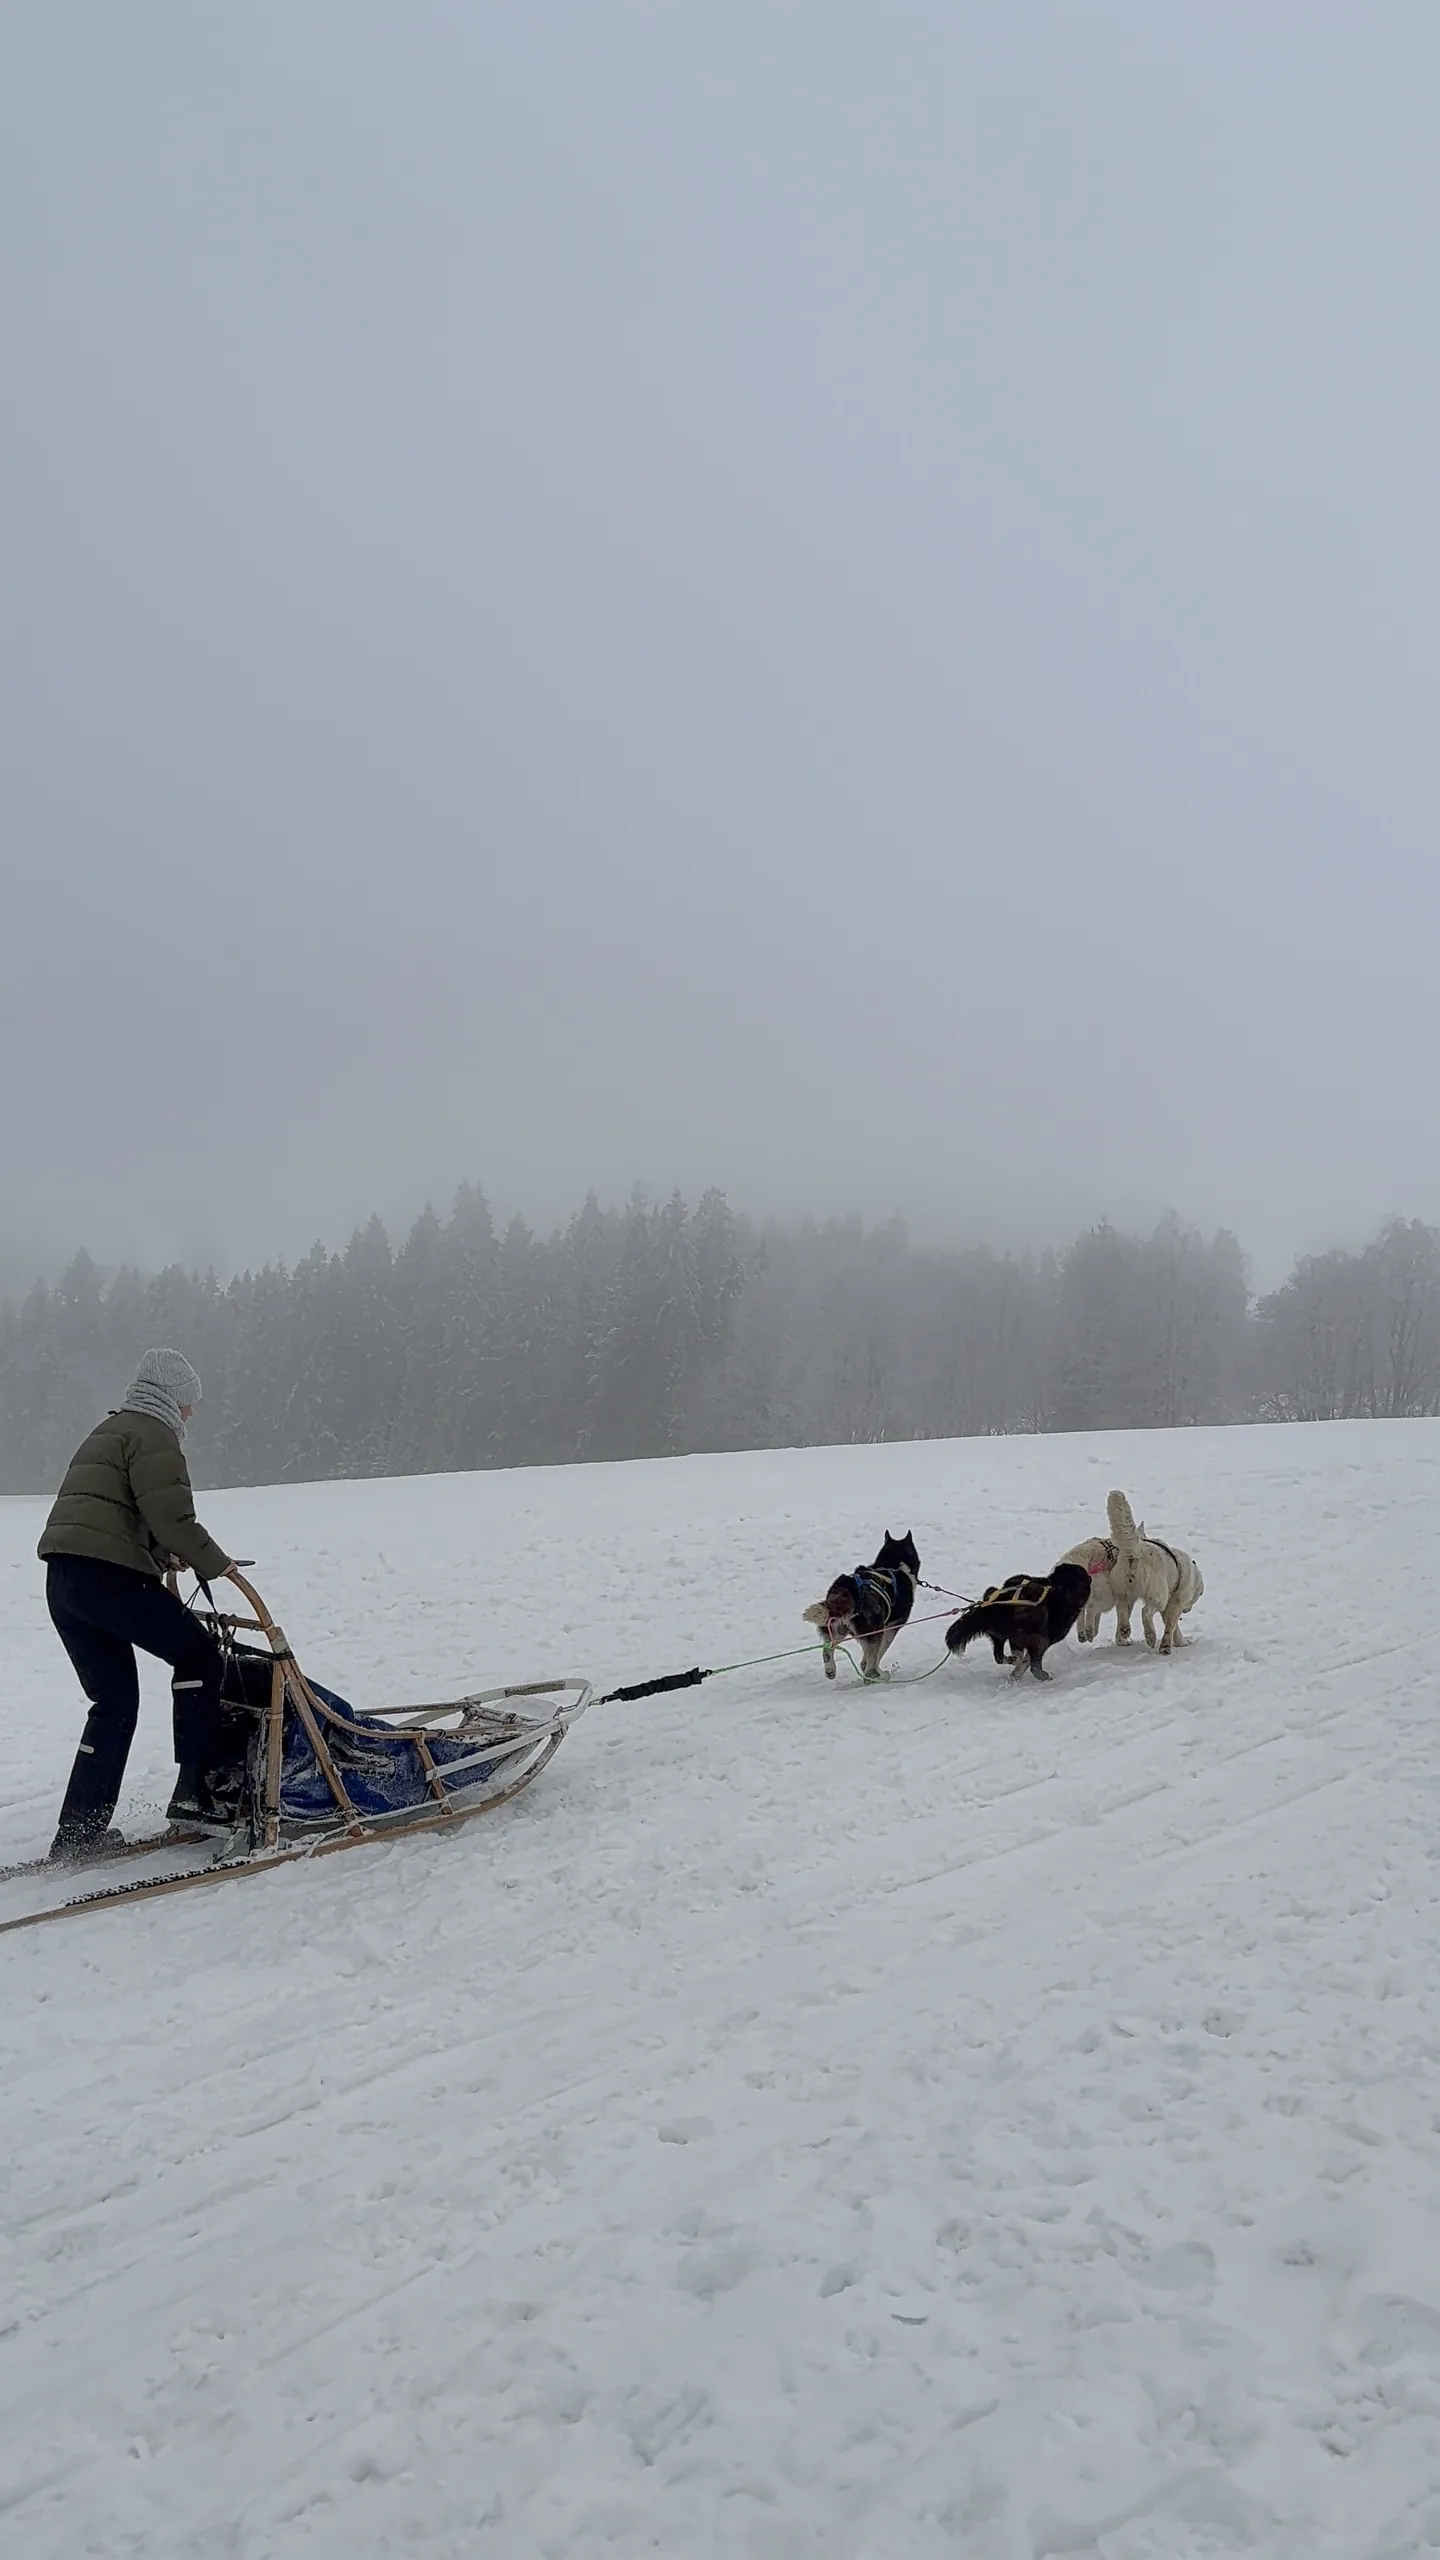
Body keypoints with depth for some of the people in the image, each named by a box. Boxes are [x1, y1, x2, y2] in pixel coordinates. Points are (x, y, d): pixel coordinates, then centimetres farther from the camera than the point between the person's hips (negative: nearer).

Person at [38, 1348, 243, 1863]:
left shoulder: (108, 1432, 27)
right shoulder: (152, 1433, -4)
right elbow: (171, 1515, -15)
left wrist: (162, 1555, 19)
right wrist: (215, 1564, -3)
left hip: (64, 1578, 9)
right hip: (107, 1574, -9)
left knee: (114, 1701, 14)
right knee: (197, 1656, 2)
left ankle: (78, 1831, 14)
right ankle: (195, 1791, -3)